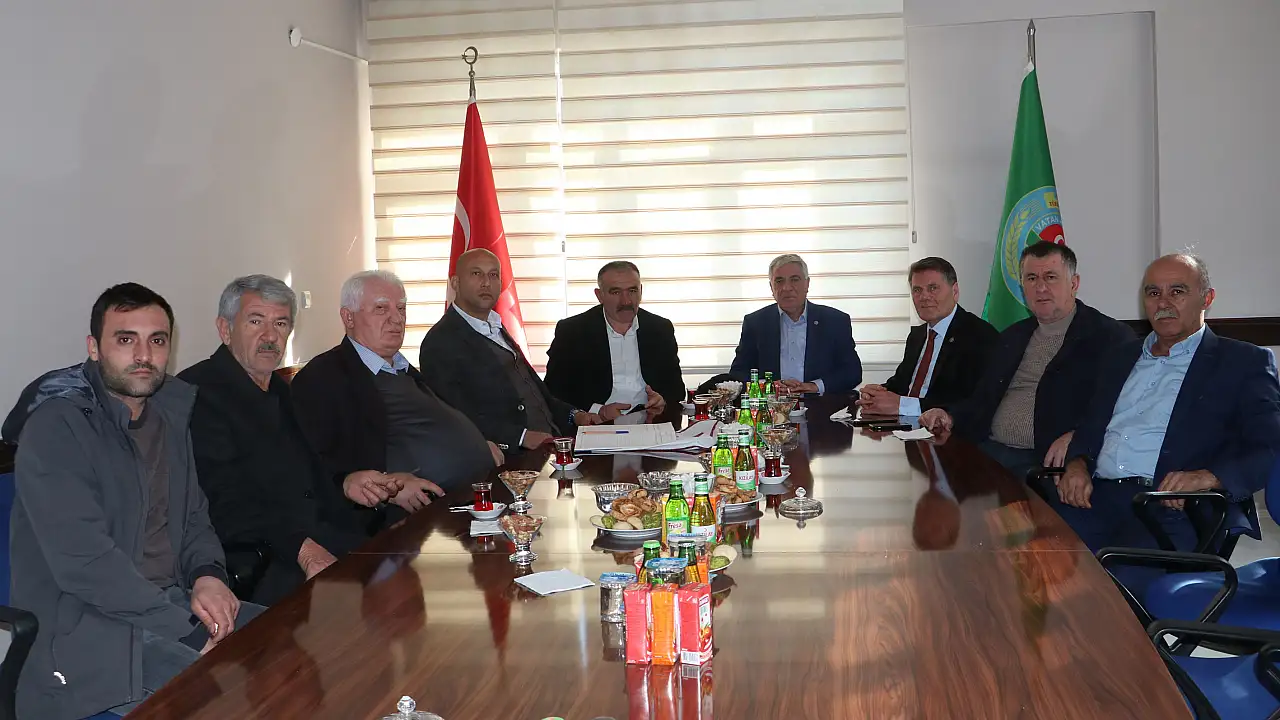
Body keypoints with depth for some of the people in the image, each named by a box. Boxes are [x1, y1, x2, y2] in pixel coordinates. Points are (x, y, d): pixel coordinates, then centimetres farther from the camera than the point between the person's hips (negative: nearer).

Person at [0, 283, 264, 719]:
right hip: (81, 630, -8)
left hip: (170, 604, 8)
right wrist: (192, 630, -22)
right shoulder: (56, 427, -12)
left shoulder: (169, 413, 12)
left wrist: (208, 575, -4)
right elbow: (83, 560, -21)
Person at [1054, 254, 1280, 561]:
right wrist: (1077, 464, 4)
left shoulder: (1243, 362, 9)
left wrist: (1210, 477, -18)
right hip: (1096, 497, 5)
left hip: (1171, 512, -4)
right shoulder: (1123, 358, 26)